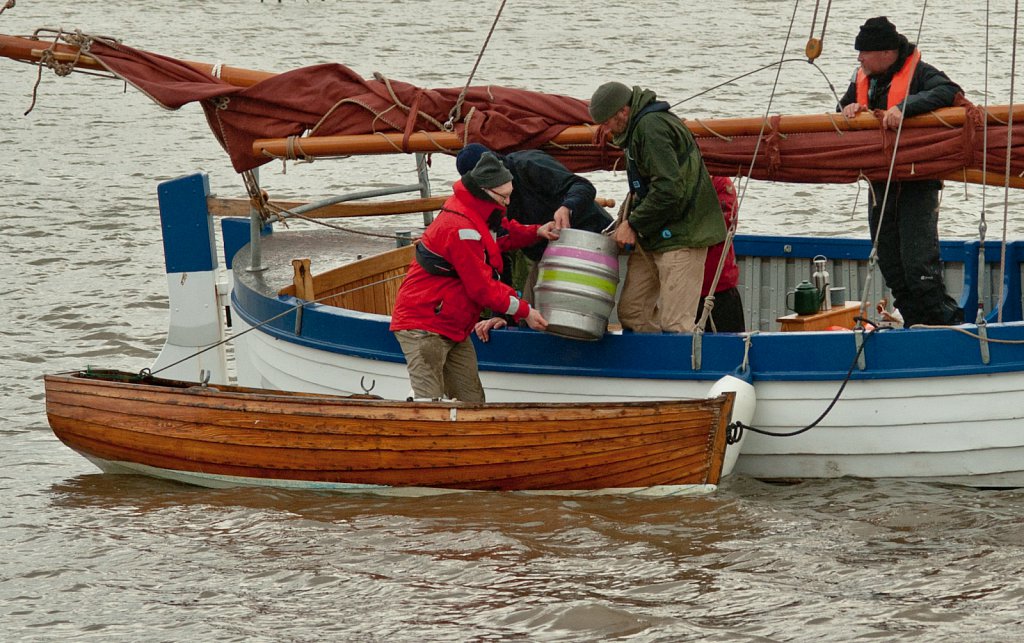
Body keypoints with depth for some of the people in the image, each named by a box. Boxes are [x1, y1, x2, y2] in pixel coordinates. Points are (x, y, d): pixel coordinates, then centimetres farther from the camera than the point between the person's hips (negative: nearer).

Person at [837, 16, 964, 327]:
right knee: (892, 270, 10)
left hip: (917, 185, -8)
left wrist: (904, 107, -34)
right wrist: (849, 108, -6)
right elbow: (843, 109, 19)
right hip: (880, 186, 8)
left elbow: (948, 92, -26)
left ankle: (947, 321, -9)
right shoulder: (863, 78, 13)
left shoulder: (918, 73, -10)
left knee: (919, 265, -15)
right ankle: (916, 326, 18)